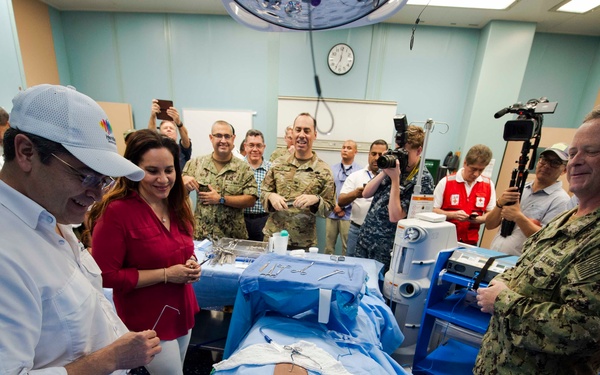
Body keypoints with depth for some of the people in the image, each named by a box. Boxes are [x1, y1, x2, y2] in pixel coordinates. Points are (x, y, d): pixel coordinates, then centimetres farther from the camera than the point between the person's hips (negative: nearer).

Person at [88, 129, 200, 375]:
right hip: (148, 322, -7)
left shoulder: (177, 205, 0)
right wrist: (166, 274, -23)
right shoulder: (117, 211, -22)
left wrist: (191, 264, -8)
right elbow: (106, 276, -19)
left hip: (182, 310, 7)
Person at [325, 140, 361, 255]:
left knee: (347, 248, 3)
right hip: (331, 213, 3)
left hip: (348, 215, -3)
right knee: (328, 246, 9)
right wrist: (334, 206, -6)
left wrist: (342, 206, -8)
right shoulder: (332, 169, 11)